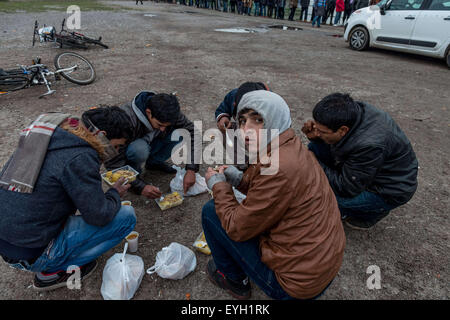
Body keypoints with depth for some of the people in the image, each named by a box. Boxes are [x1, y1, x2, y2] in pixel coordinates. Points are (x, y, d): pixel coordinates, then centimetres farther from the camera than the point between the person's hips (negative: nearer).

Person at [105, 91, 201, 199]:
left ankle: (153, 162, 1)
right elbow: (113, 163, -33)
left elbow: (193, 133, -19)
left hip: (149, 144, 5)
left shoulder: (167, 112, -24)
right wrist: (141, 187, -39)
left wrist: (191, 170, -28)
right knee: (140, 148, -40)